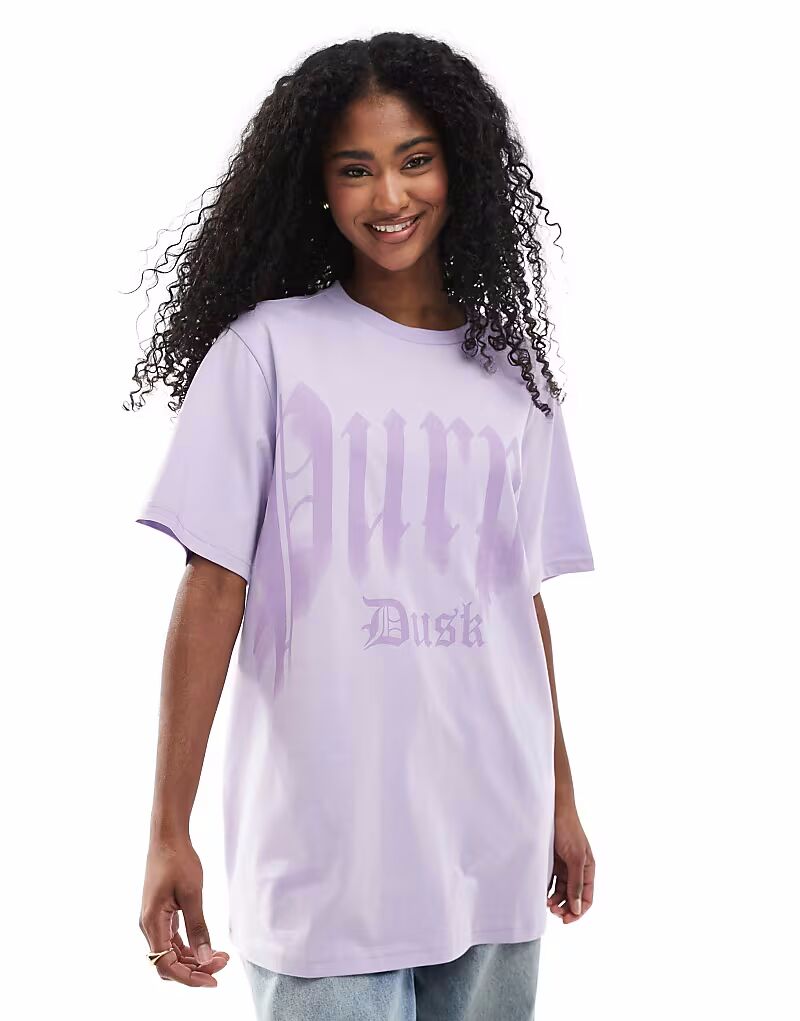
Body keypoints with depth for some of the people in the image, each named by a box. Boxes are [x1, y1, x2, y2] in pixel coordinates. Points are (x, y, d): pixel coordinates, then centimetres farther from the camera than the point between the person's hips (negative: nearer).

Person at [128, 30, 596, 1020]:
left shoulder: (512, 373, 9)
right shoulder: (267, 350, -3)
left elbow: (526, 604, 13)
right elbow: (211, 593, -6)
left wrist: (561, 802, 14)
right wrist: (169, 831, -10)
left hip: (495, 855, 4)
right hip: (325, 858, -4)